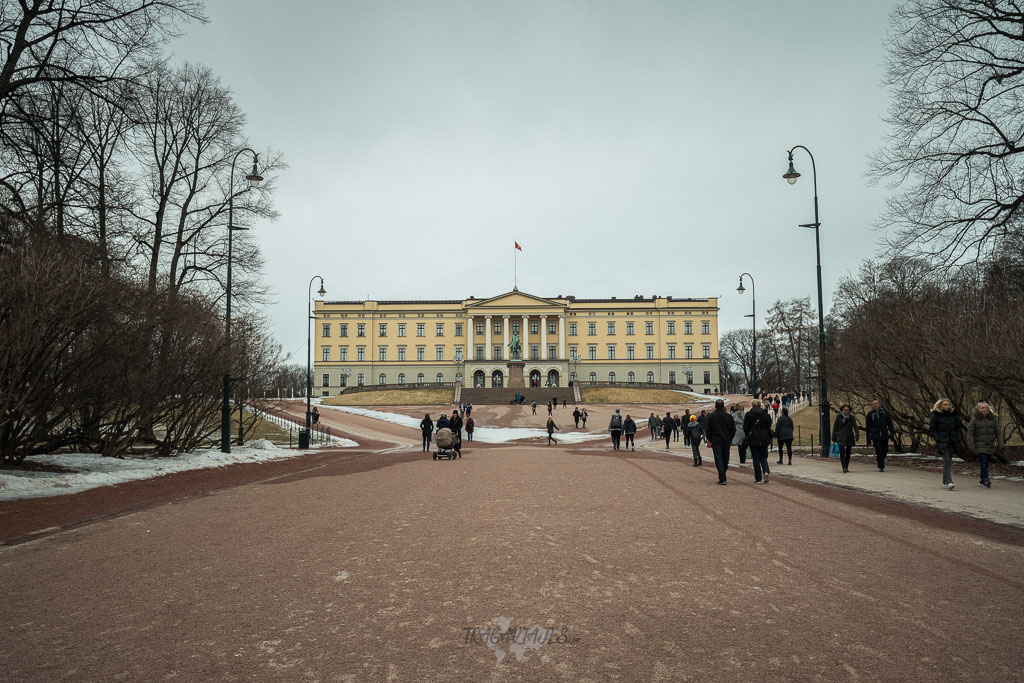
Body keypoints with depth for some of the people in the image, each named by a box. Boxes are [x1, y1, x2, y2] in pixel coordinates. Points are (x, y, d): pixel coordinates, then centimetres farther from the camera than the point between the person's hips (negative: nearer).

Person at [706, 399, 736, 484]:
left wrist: (710, 439, 10)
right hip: (726, 441, 3)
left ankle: (722, 479, -12)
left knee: (719, 460, -3)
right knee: (725, 460, 14)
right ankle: (722, 477, 25)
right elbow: (733, 429, 7)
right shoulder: (728, 416, 3)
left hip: (716, 441, -3)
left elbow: (707, 430, -3)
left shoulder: (711, 416, -5)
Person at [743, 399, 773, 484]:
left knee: (756, 458, 2)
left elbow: (745, 427, -6)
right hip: (764, 439, 3)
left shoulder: (748, 414, -6)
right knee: (763, 457, 14)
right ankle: (766, 471, -13)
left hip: (753, 439, -3)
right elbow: (769, 427, 5)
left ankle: (758, 479, 2)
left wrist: (748, 435, 11)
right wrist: (769, 437, 16)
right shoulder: (766, 414, 3)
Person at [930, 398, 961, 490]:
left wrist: (957, 440, 4)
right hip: (942, 442, -4)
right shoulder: (936, 415, -2)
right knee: (946, 460, -16)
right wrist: (938, 440, -11)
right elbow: (931, 429, -2)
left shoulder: (954, 415, 10)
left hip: (952, 441, 4)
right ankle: (949, 482, -24)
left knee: (948, 461, 9)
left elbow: (958, 429, 16)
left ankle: (944, 482, 20)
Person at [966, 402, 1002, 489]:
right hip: (979, 445, -3)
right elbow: (970, 432, -4)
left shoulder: (992, 418, 6)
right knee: (983, 462, -14)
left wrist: (1000, 445, 4)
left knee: (985, 463, 10)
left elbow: (998, 432, 9)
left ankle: (982, 480, 22)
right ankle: (986, 480, -19)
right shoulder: (974, 419, -3)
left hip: (990, 445, 3)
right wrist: (971, 445, -12)